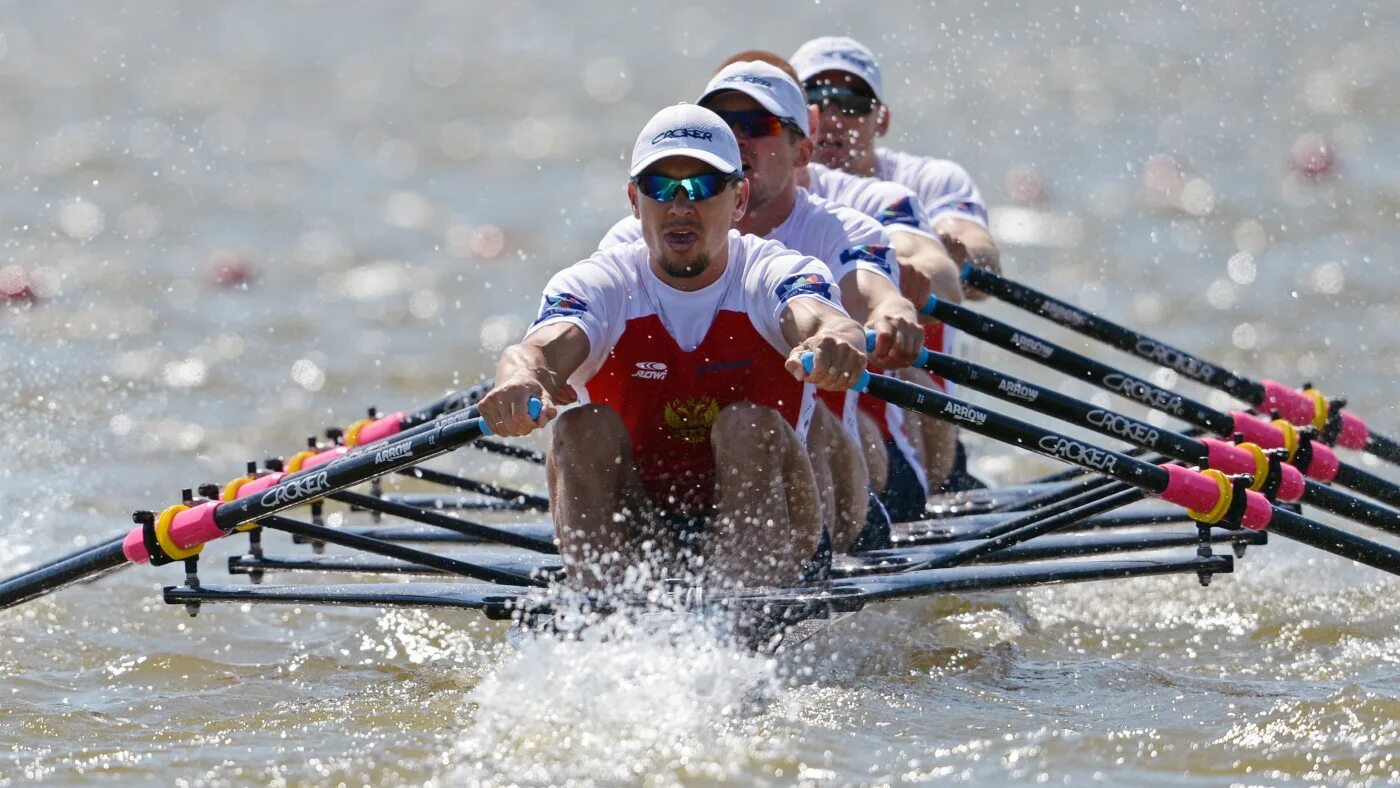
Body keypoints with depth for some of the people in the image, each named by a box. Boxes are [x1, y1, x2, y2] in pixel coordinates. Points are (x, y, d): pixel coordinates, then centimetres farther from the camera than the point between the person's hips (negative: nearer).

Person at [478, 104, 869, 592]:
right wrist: (522, 377, -51)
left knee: (751, 428, -26)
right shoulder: (598, 284, -2)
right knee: (583, 427, -22)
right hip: (626, 539, 1)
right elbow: (547, 345, -25)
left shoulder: (776, 275, -5)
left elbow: (819, 317, -29)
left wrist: (835, 341, -56)